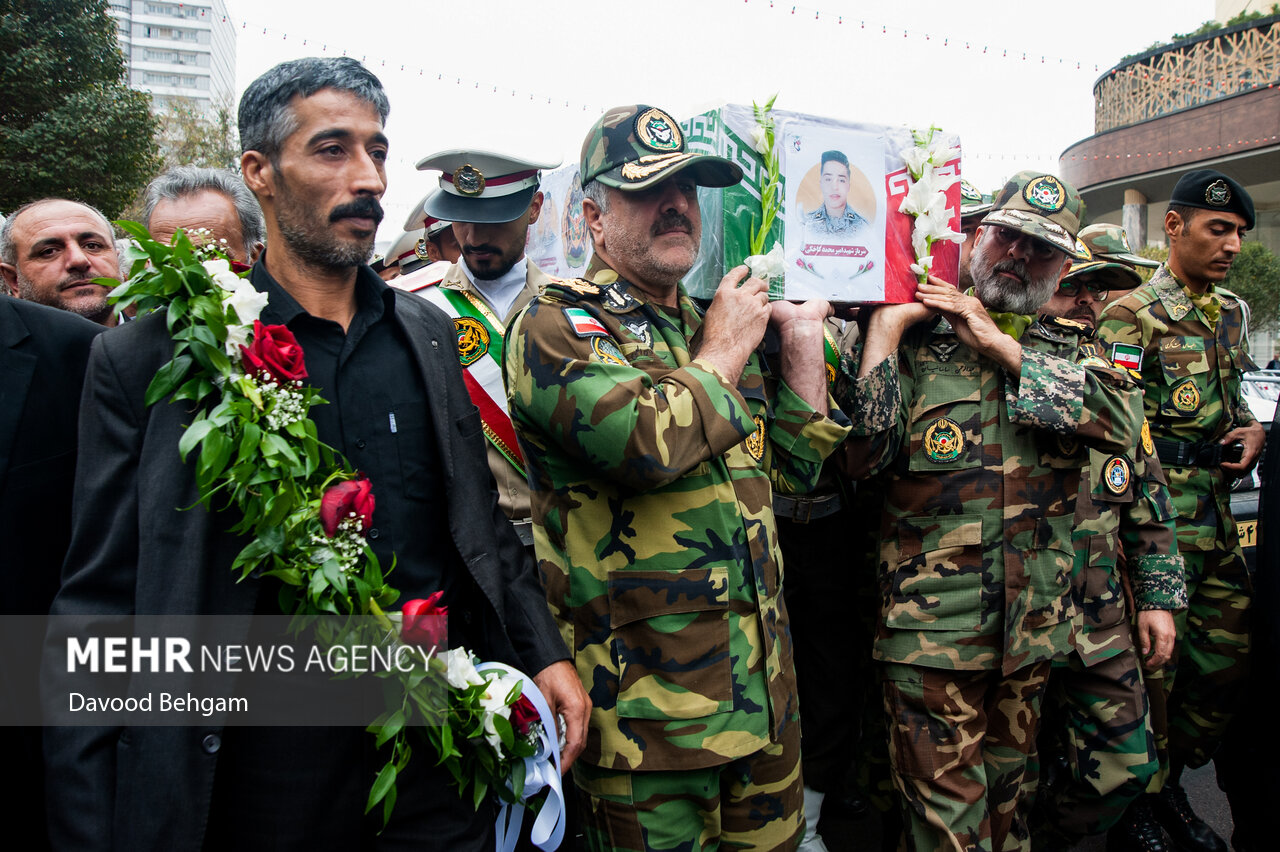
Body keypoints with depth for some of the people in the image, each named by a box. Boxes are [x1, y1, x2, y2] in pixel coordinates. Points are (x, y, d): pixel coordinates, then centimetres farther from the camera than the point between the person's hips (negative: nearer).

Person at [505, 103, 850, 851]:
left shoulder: (719, 326, 13)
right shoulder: (557, 326, -9)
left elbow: (793, 472, 18)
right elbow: (645, 442, -28)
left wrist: (804, 349, 7)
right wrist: (723, 355, -11)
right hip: (650, 693, -7)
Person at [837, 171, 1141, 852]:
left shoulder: (1069, 348, 9)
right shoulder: (913, 336, -2)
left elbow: (1122, 421, -12)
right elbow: (864, 451, -15)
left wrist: (1002, 347, -12)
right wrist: (886, 323, -14)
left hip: (1034, 627, 4)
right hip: (931, 629, -4)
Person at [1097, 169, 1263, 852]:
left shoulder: (1230, 312, 15)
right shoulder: (1132, 316, -9)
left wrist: (1253, 430, 8)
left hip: (1218, 514, 8)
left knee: (1226, 660, 12)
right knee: (1151, 664, 0)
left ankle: (1170, 782, 31)